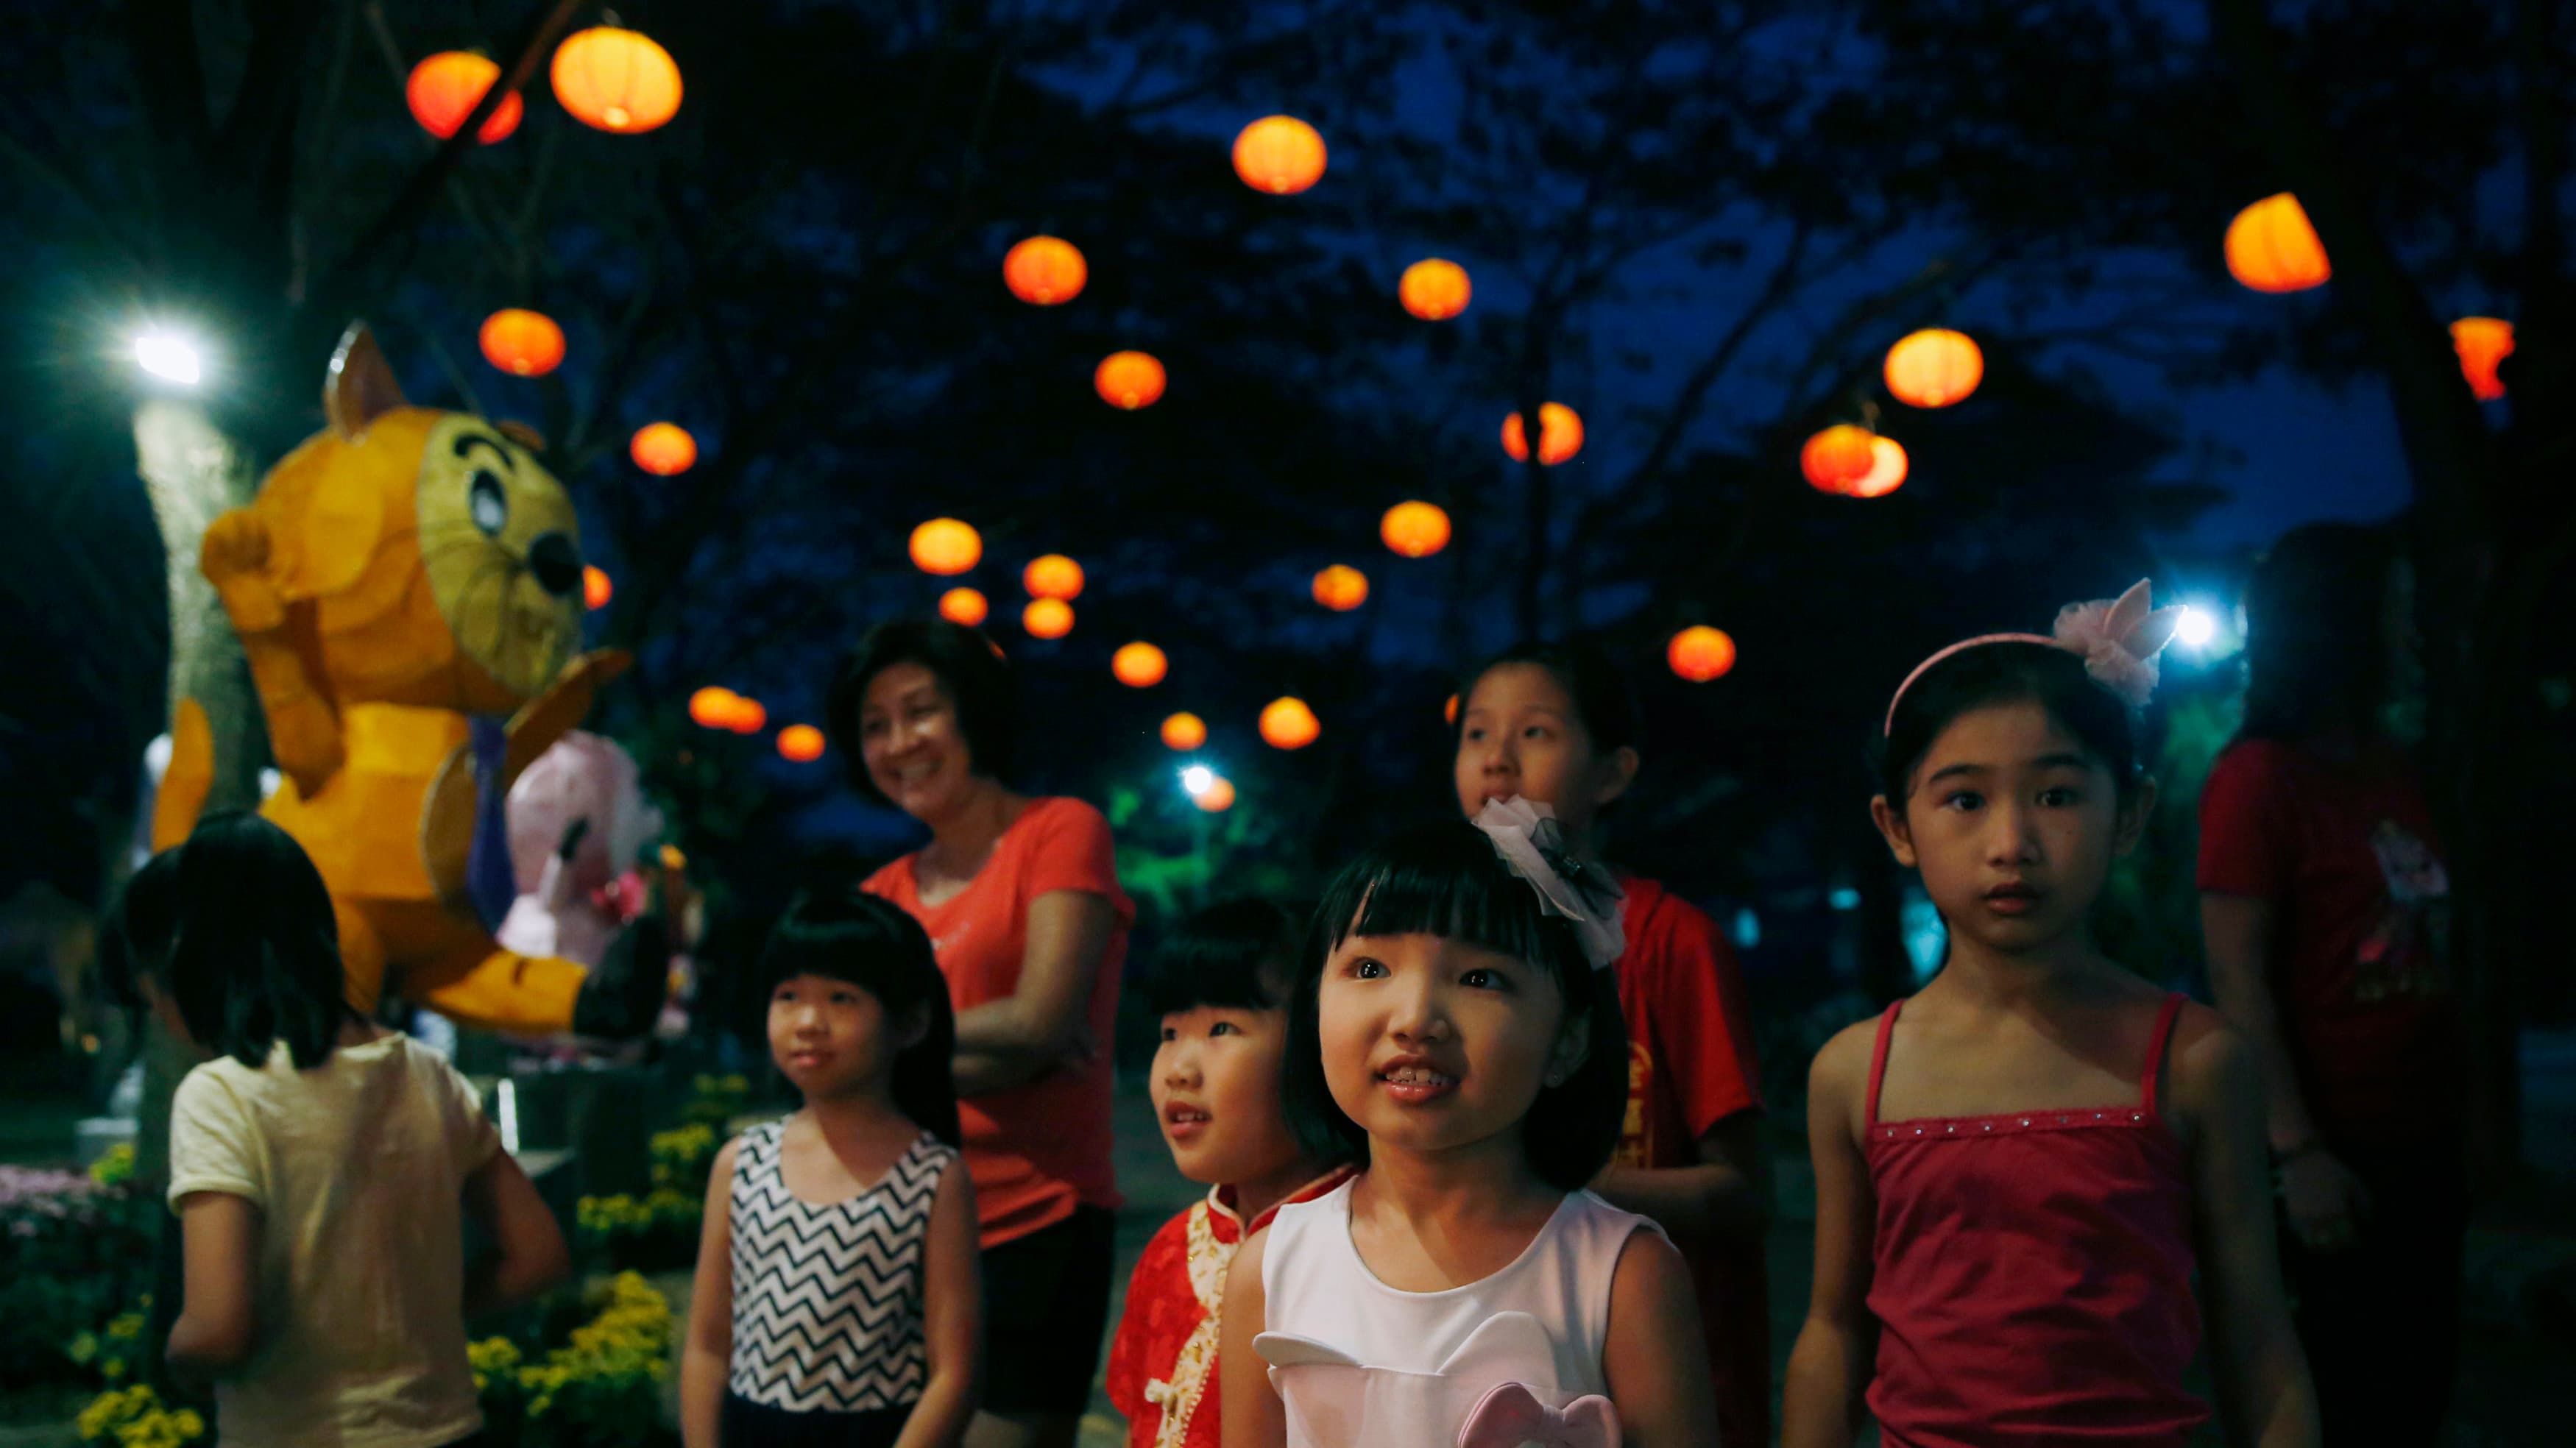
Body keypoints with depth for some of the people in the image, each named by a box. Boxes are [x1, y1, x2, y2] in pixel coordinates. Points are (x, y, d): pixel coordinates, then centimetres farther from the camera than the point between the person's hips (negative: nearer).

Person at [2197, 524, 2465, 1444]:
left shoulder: (2394, 771, 11)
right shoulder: (2260, 775, -12)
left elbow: (2432, 956, 14)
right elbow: (2238, 979, -17)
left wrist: (2465, 1102, 8)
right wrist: (2297, 1151, -21)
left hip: (2423, 1149, 7)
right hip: (2339, 1157, -7)